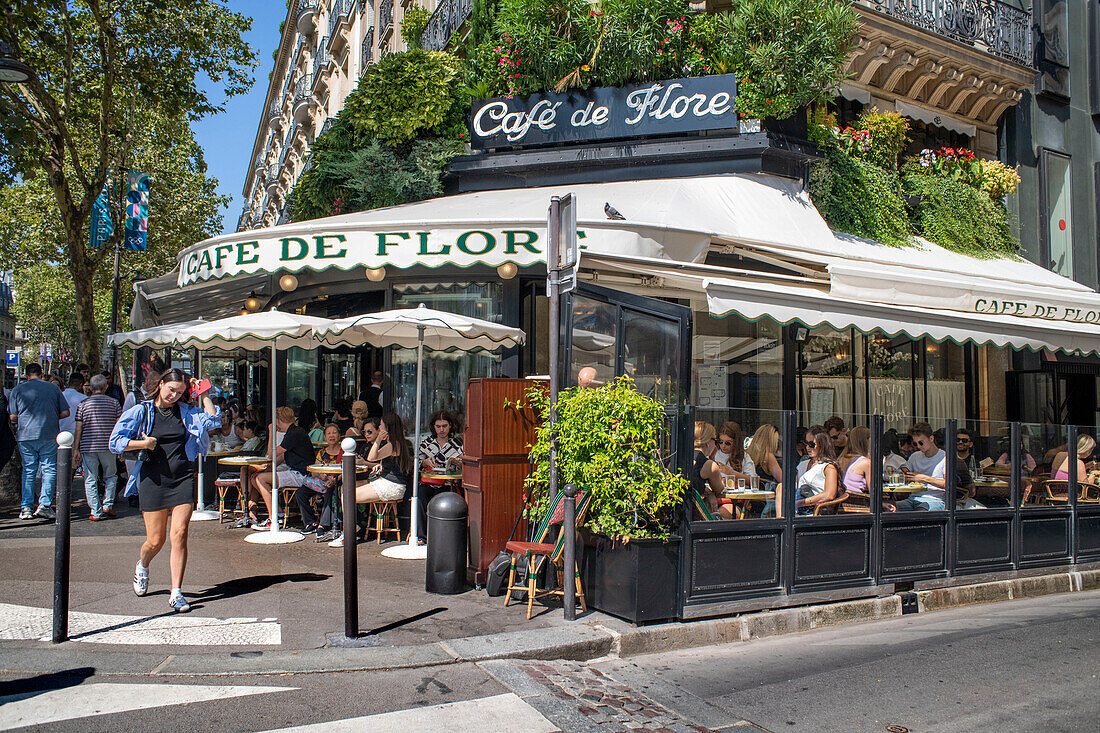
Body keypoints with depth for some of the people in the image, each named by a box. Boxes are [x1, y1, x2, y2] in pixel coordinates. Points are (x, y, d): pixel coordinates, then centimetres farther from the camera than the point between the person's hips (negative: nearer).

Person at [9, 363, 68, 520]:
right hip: (49, 435, -1)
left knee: (28, 470, 9)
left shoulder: (18, 389, 3)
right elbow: (65, 413, 3)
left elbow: (12, 417, 2)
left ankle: (26, 508, 9)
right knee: (49, 469, 5)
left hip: (25, 436, 1)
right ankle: (44, 505, -3)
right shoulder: (53, 388, 3)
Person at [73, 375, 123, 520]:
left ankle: (96, 512, 3)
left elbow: (78, 429, 0)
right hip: (108, 446, 0)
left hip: (88, 447, 0)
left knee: (90, 480, 5)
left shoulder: (83, 404, 2)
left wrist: (76, 449, 5)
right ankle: (108, 505, 9)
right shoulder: (114, 402, 2)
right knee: (111, 476, 18)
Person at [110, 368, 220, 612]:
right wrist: (143, 443, -10)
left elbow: (213, 420, -3)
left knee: (179, 534, -9)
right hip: (153, 479, -1)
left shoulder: (185, 412, 10)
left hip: (183, 479, 1)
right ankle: (142, 565, 40)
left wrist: (204, 396, -1)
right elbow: (115, 442, 1)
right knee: (156, 540, 4)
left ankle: (176, 593, -1)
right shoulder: (141, 411, 4)